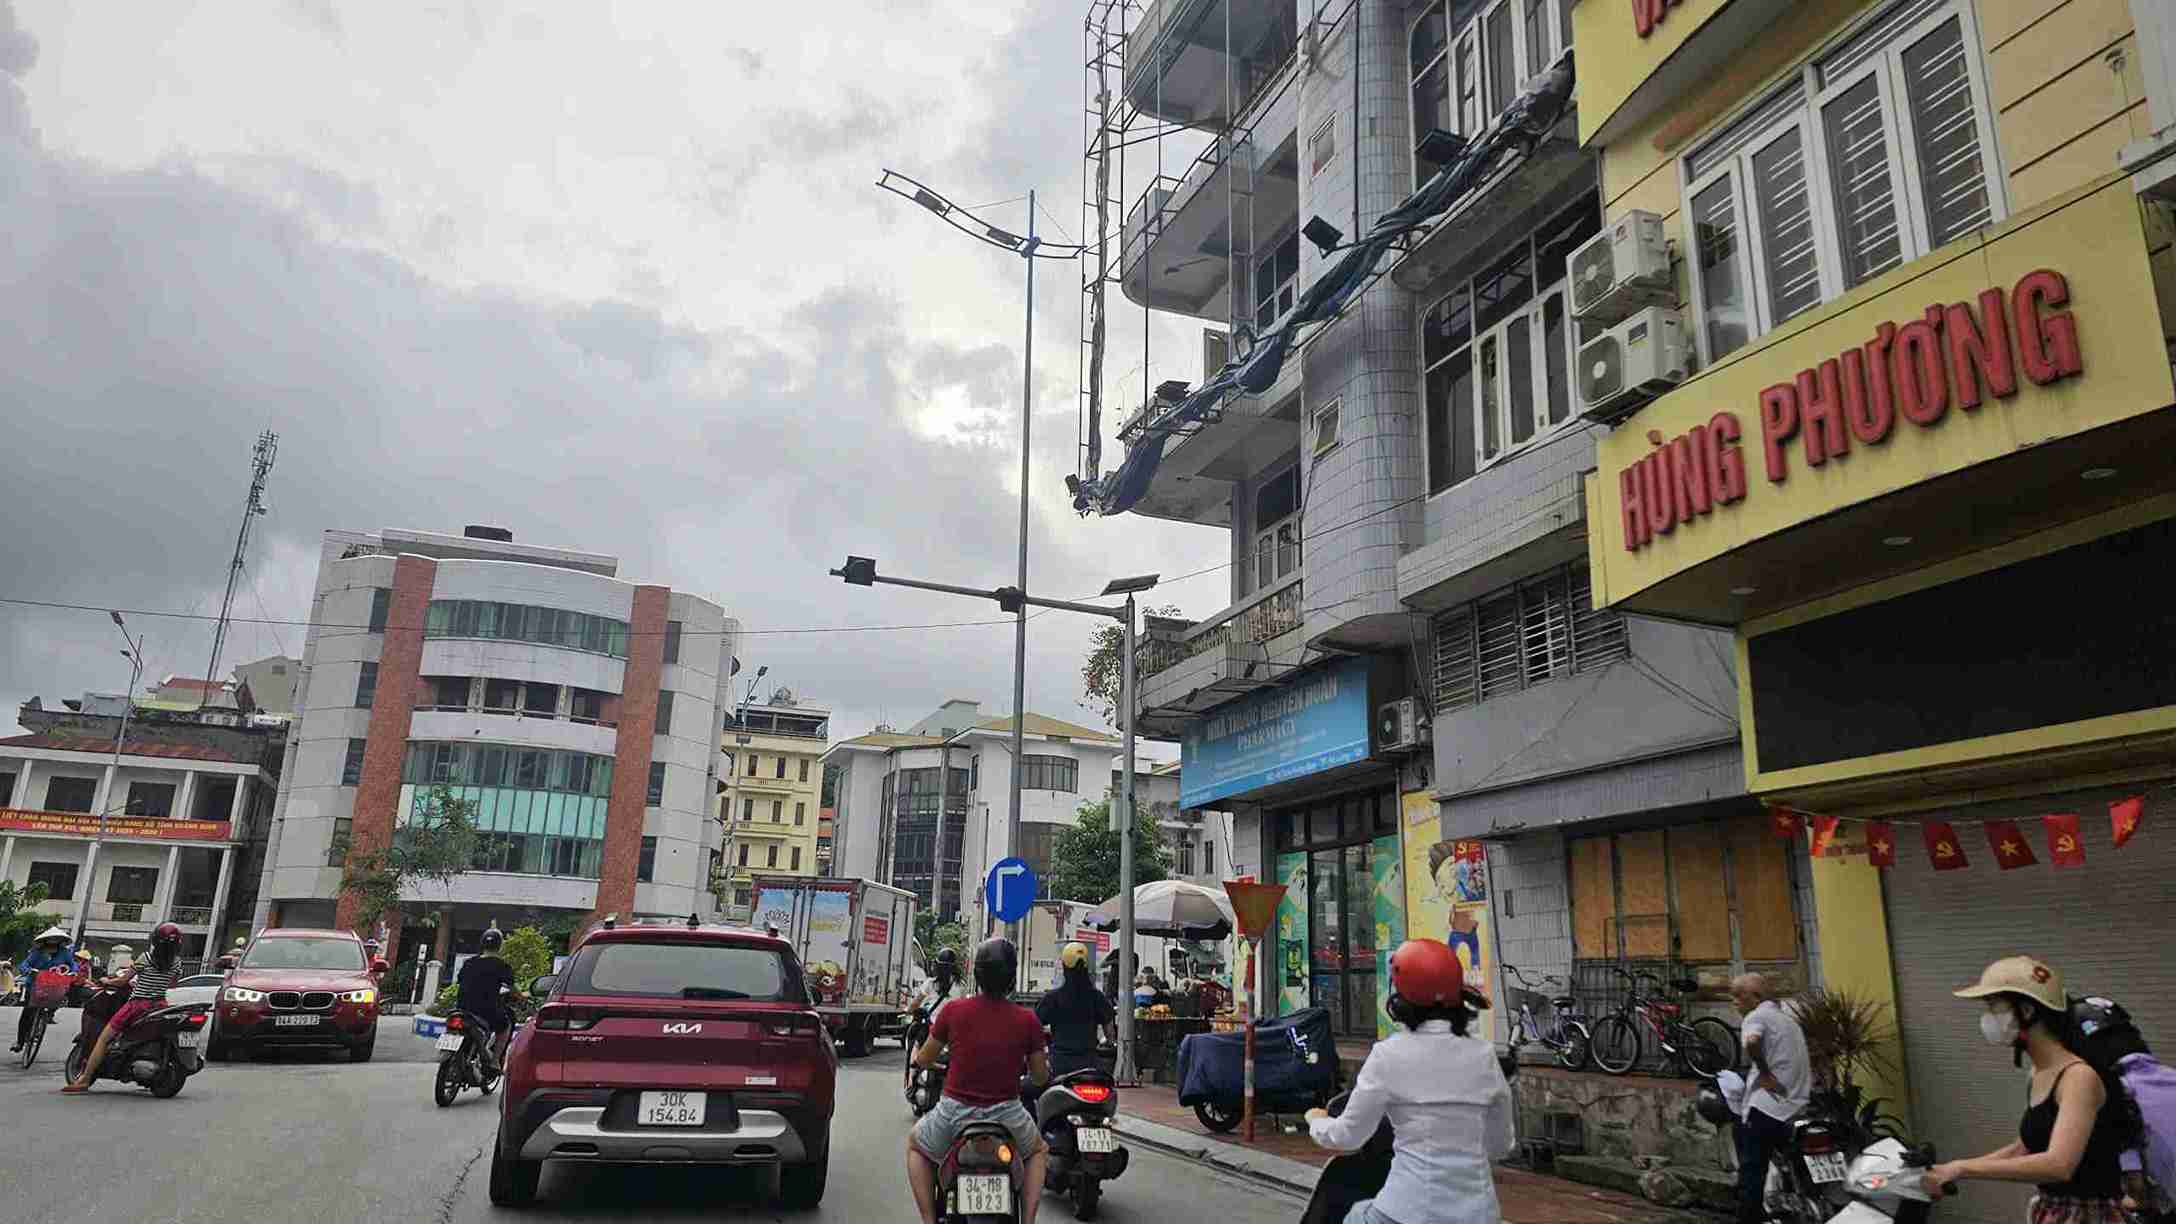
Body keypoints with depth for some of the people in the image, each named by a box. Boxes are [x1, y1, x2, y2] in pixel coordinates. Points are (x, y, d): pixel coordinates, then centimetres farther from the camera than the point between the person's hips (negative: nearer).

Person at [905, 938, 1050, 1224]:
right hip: (1007, 1114, 0)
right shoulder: (1027, 1020, -8)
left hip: (955, 1112, 0)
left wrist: (917, 1053, 28)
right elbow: (1040, 1077, 3)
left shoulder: (953, 1010, -9)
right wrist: (1042, 1058, 25)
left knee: (914, 1145, 31)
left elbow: (923, 1060, 5)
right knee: (1040, 1151, 32)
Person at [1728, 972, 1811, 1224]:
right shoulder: (1785, 1013, 20)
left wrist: (1764, 1073, -19)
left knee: (1751, 1172, -3)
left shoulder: (1757, 1016, -8)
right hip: (1797, 1106, 9)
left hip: (1767, 1108, -9)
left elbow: (1751, 1041, -32)